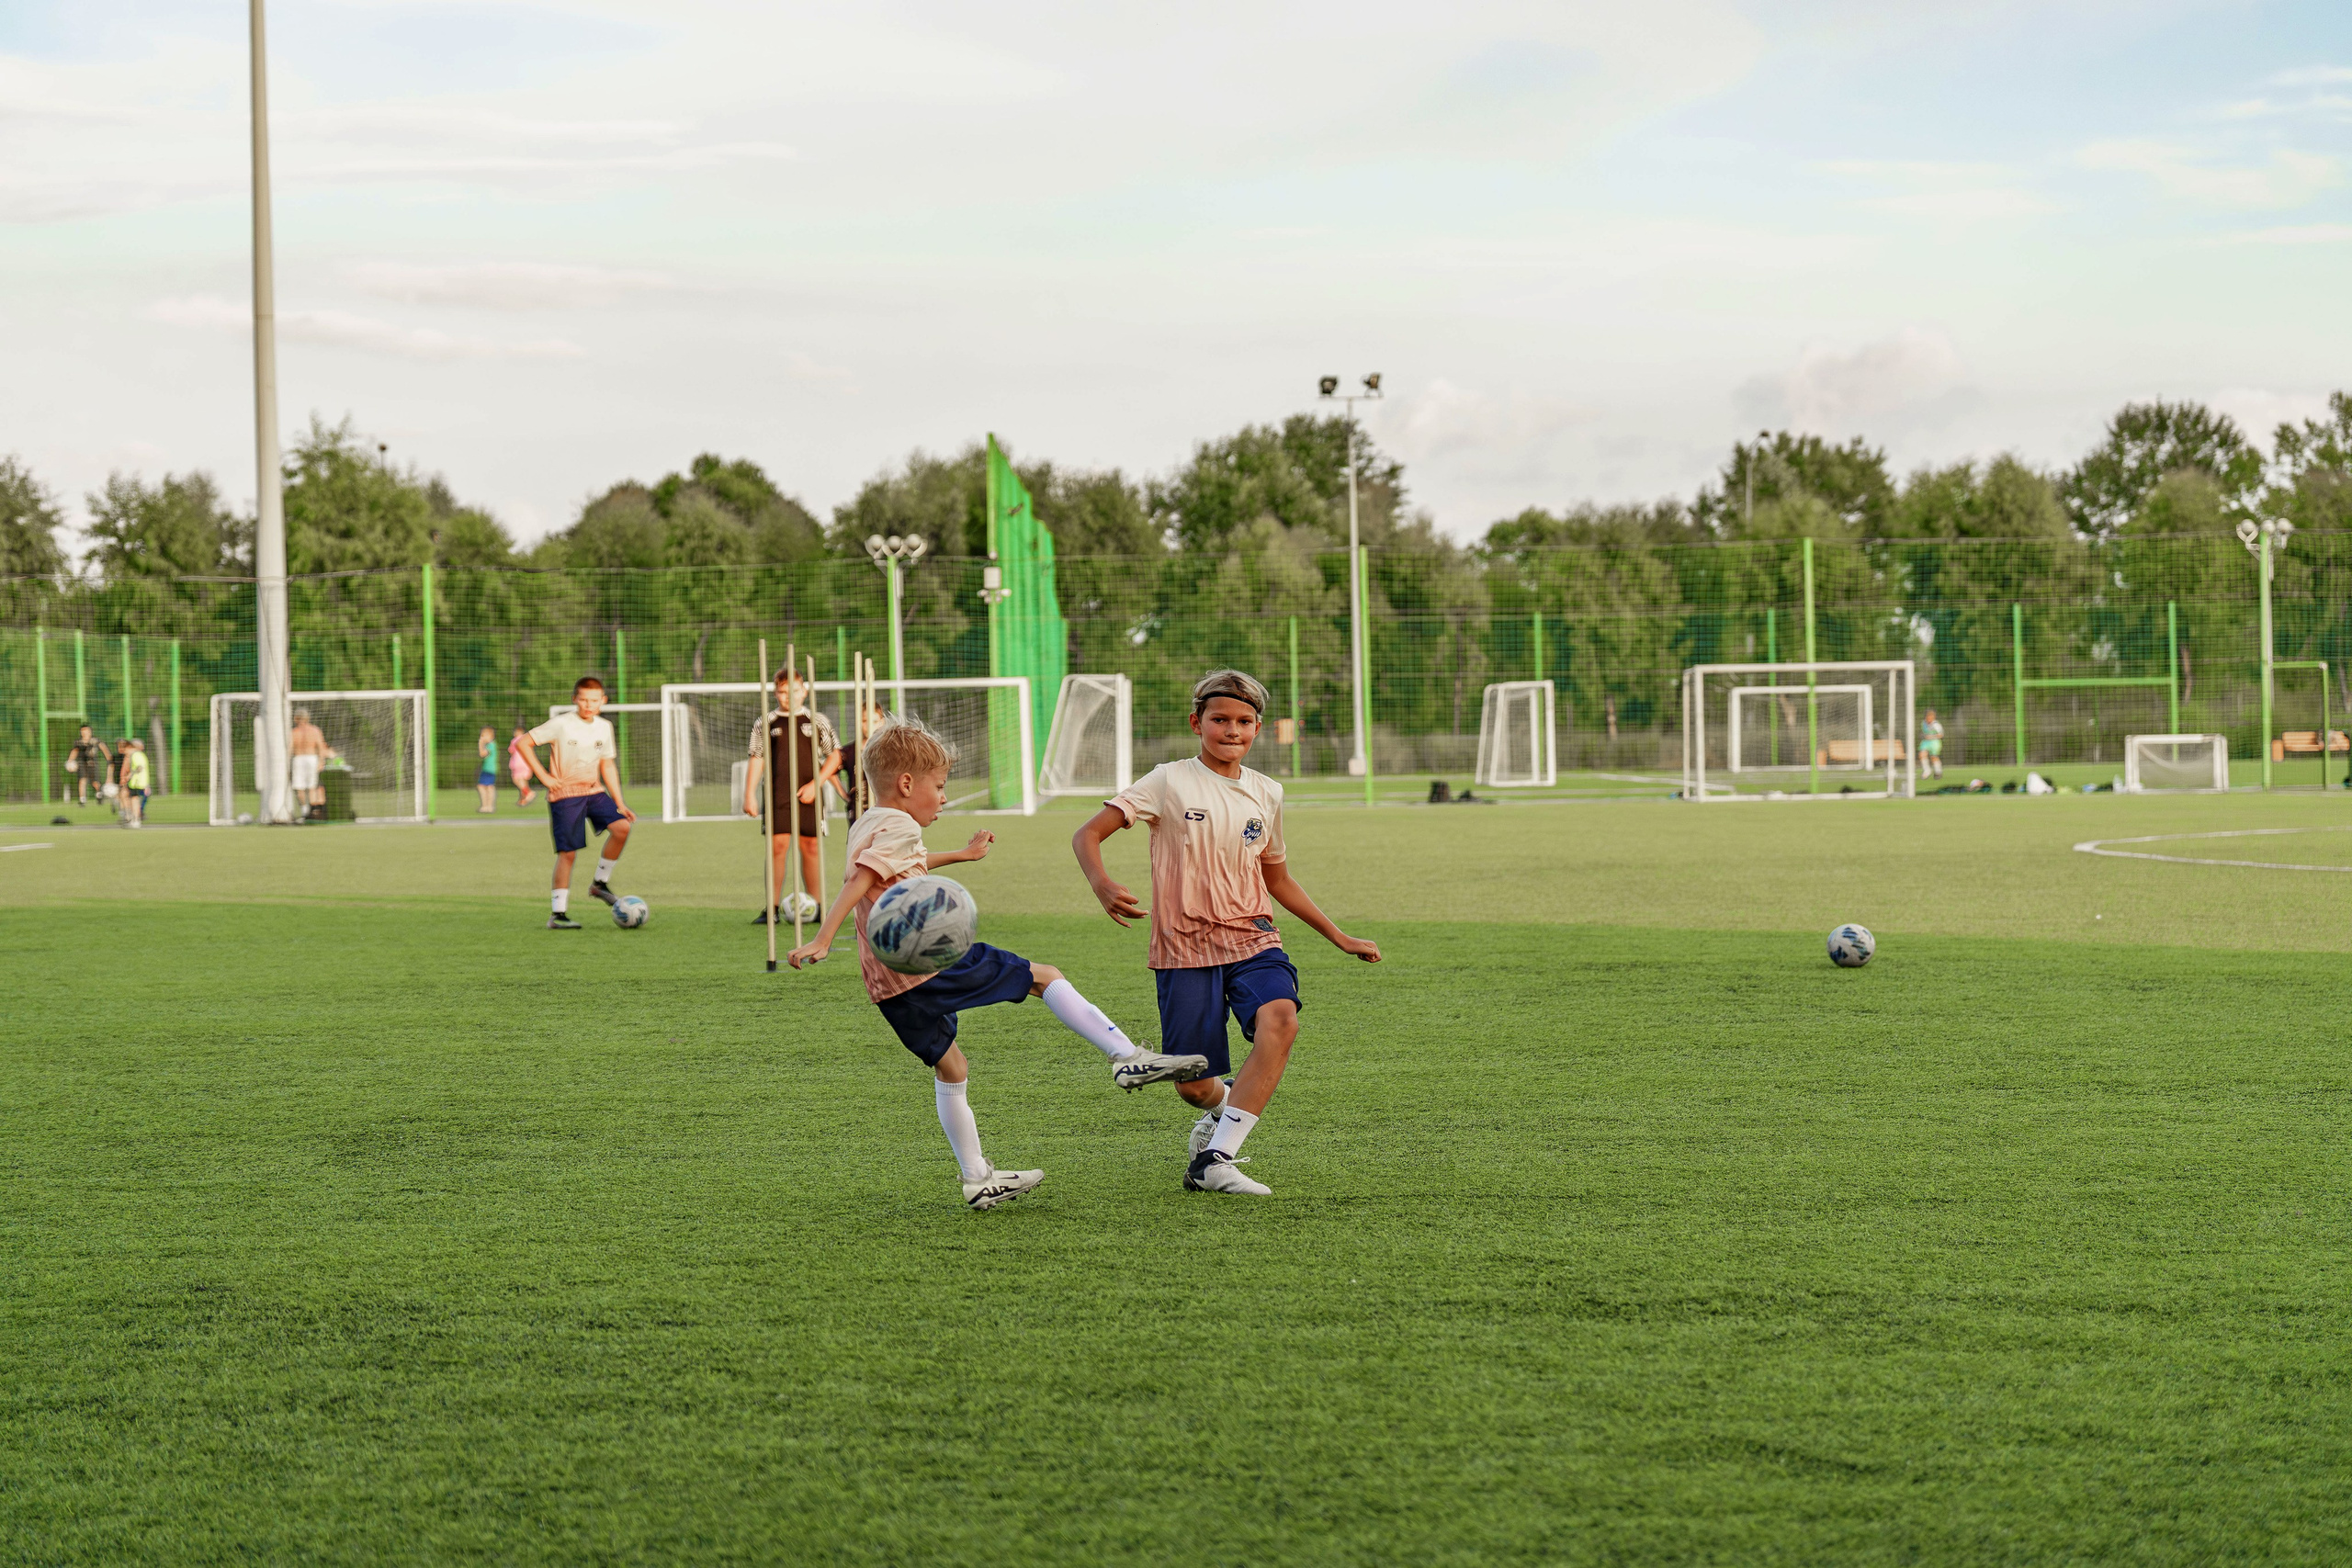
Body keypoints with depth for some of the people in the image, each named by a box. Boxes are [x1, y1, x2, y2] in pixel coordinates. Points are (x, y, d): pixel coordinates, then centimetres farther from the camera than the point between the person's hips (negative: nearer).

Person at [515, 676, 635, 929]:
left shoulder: (604, 727, 7)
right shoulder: (561, 725, -11)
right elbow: (524, 743, -11)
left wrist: (620, 803, 10)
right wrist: (544, 776, -13)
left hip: (595, 791, 5)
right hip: (565, 795, -5)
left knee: (622, 827, -16)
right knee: (567, 852, -8)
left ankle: (600, 883, 3)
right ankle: (558, 914, 0)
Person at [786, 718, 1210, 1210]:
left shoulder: (866, 826, 20)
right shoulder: (899, 828, -10)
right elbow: (857, 881, -24)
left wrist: (961, 854, 51)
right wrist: (822, 939, -32)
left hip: (888, 985, 9)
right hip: (927, 964, -9)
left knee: (949, 1067, 20)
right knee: (1045, 976, -1)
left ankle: (978, 1180, 23)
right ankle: (1129, 1057, -10)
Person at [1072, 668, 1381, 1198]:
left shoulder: (1266, 793, 11)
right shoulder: (1170, 782, -3)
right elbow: (1086, 836, -9)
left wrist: (1341, 939, 26)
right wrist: (1103, 886, -31)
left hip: (1251, 938, 3)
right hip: (1185, 949, -3)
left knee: (1279, 1019, -30)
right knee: (1194, 1087, -3)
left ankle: (1213, 1161, -30)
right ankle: (1223, 1111, 39)